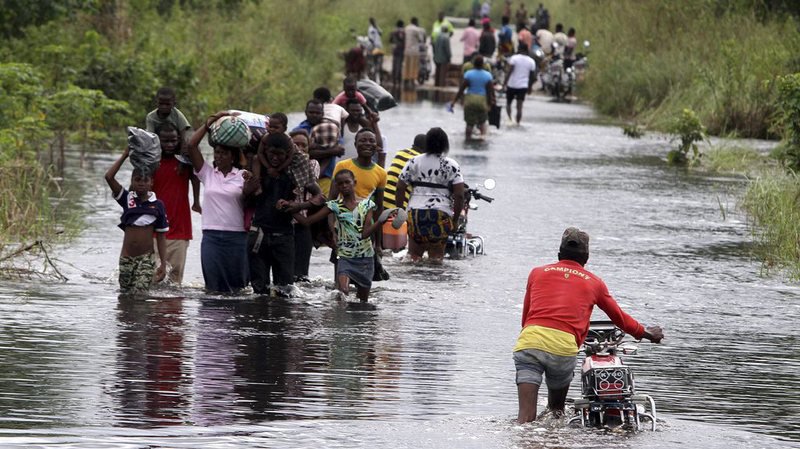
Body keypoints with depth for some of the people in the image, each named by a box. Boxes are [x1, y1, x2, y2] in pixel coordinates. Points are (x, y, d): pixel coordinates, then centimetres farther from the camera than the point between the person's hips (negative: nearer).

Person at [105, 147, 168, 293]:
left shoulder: (157, 205, -1)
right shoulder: (127, 199, 2)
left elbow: (161, 237, 4)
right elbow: (109, 177, -8)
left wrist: (163, 263, 0)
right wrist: (124, 155, -4)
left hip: (146, 258, -2)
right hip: (126, 258, 2)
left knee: (139, 292, -18)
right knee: (125, 294, 4)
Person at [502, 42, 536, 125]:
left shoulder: (514, 58, -8)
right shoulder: (531, 61, 4)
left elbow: (510, 72, -15)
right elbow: (533, 76, 6)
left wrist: (505, 83, -12)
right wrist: (530, 87, 18)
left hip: (512, 85, -2)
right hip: (523, 86, 2)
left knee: (508, 103, 13)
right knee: (519, 106, 4)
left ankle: (509, 118, -6)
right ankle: (518, 123, 1)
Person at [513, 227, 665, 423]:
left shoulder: (537, 273, 21)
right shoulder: (594, 282, 19)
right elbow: (619, 317, 34)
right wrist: (645, 333, 51)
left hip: (529, 339, 1)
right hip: (564, 346, 0)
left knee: (526, 415, -7)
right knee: (556, 409, 23)